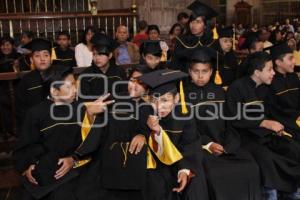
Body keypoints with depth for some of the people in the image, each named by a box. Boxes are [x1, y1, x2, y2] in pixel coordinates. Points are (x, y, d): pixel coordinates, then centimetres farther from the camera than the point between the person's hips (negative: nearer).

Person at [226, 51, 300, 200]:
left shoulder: (264, 88, 11)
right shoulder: (237, 88, -11)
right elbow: (235, 121, -16)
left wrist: (275, 127, -1)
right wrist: (264, 123, -19)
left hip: (264, 132, 6)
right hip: (244, 134, -6)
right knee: (266, 156, -33)